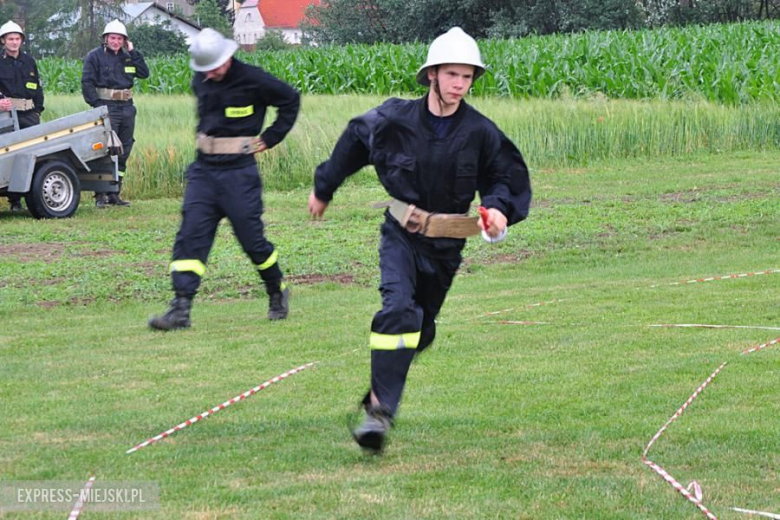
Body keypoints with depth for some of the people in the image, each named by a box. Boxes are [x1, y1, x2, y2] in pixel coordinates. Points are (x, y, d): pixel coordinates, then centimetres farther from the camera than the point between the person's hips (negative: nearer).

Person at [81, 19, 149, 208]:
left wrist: (133, 52, 0)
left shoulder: (127, 57, 15)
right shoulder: (95, 56, -1)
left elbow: (144, 73, 5)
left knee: (123, 152, 8)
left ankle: (115, 194, 15)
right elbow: (87, 83, -6)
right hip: (107, 108, -6)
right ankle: (101, 195, -11)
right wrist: (97, 105, -14)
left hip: (127, 108, 6)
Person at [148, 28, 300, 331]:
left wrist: (270, 138, -1)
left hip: (239, 172, -5)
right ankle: (180, 310, -13)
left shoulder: (251, 80, -11)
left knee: (251, 238, 1)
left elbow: (291, 100, 1)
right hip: (204, 170, 5)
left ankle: (278, 292, 28)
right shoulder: (201, 82, 7)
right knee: (190, 235, -8)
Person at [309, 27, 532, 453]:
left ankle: (381, 395, 40)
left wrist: (499, 208, -21)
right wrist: (323, 189, 23)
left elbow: (508, 177, 3)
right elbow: (352, 144, 10)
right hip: (401, 235, -3)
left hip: (447, 245, 3)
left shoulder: (481, 133, -8)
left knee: (420, 330, 15)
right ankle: (380, 410, -29)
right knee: (399, 309, -26)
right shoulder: (394, 119, -9)